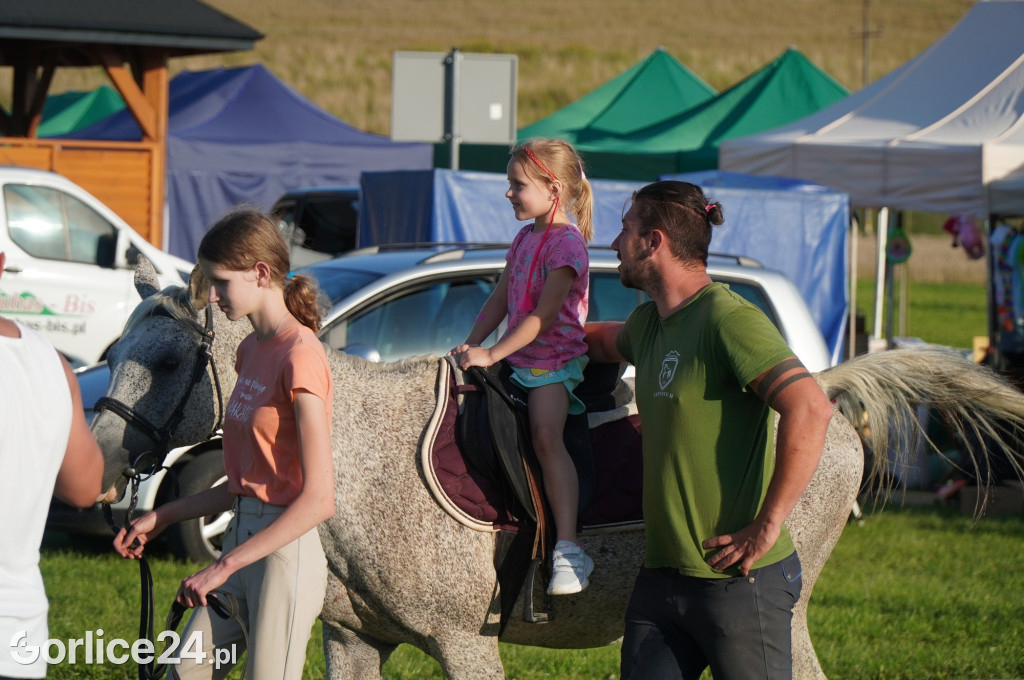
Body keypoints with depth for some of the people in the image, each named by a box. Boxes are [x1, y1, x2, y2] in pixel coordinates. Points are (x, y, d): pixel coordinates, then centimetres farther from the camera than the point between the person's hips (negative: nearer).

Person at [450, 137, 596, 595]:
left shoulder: (567, 243, -14)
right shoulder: (525, 239, 15)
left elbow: (544, 317, -20)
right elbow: (500, 301, 19)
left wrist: (491, 354, -22)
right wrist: (471, 346, 7)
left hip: (554, 359, -10)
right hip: (518, 357, 10)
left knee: (546, 437, -25)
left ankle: (568, 549, -30)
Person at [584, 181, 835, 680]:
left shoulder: (730, 319, -15)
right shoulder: (649, 323, 13)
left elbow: (809, 409, -27)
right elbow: (606, 340, 40)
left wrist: (768, 526, -24)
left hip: (738, 580, -8)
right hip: (660, 577, 8)